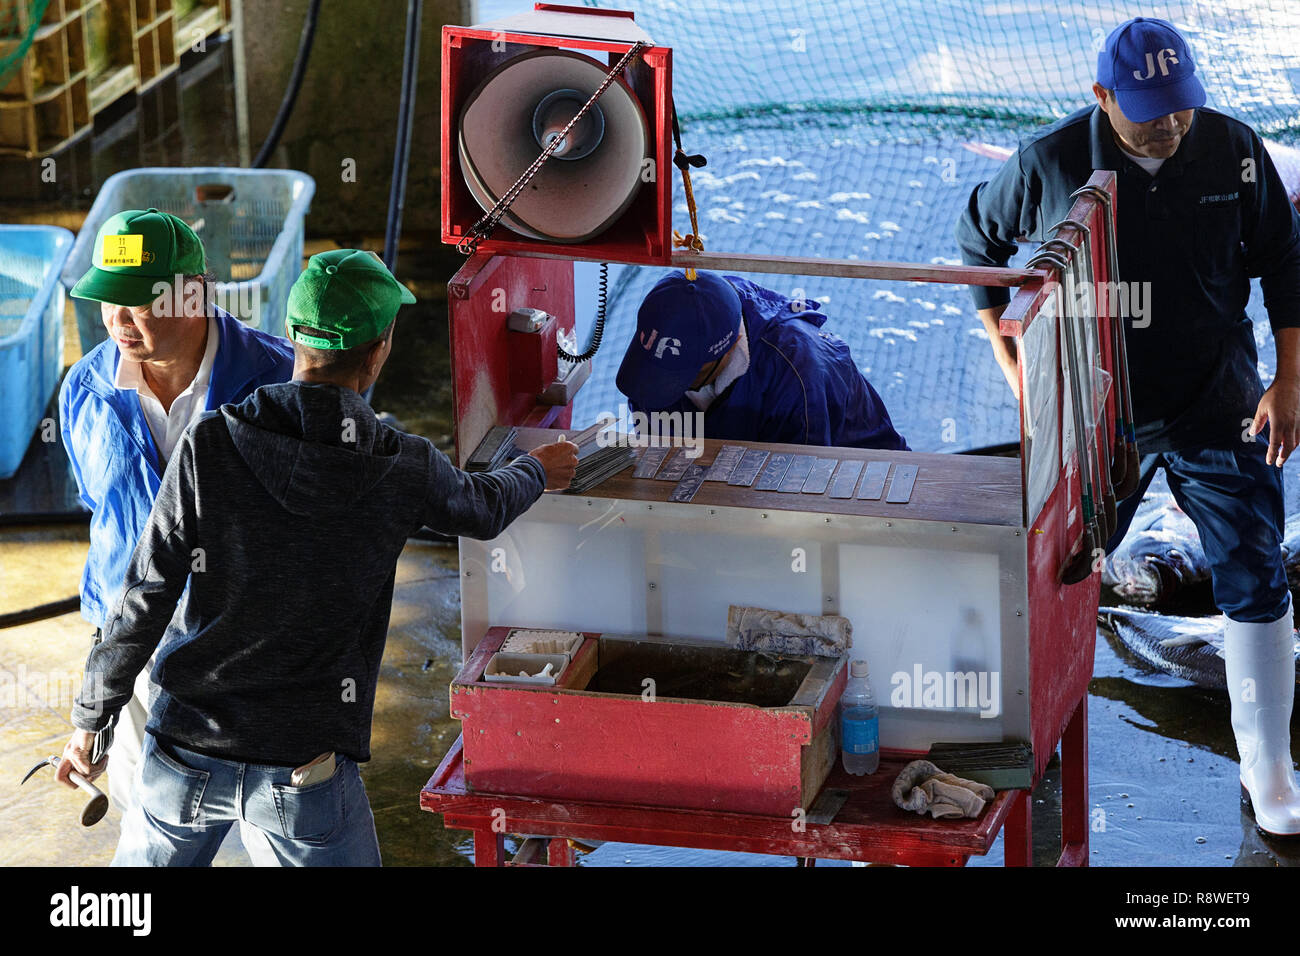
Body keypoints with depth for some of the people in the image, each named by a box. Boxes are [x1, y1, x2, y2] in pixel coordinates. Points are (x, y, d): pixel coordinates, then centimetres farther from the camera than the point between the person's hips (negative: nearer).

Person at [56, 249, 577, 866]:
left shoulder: (209, 446, -10)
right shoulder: (406, 469, -7)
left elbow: (145, 600, -7)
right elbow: (482, 510, 17)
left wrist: (89, 721, 6)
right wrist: (536, 472, 40)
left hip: (186, 752, 1)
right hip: (306, 776, -1)